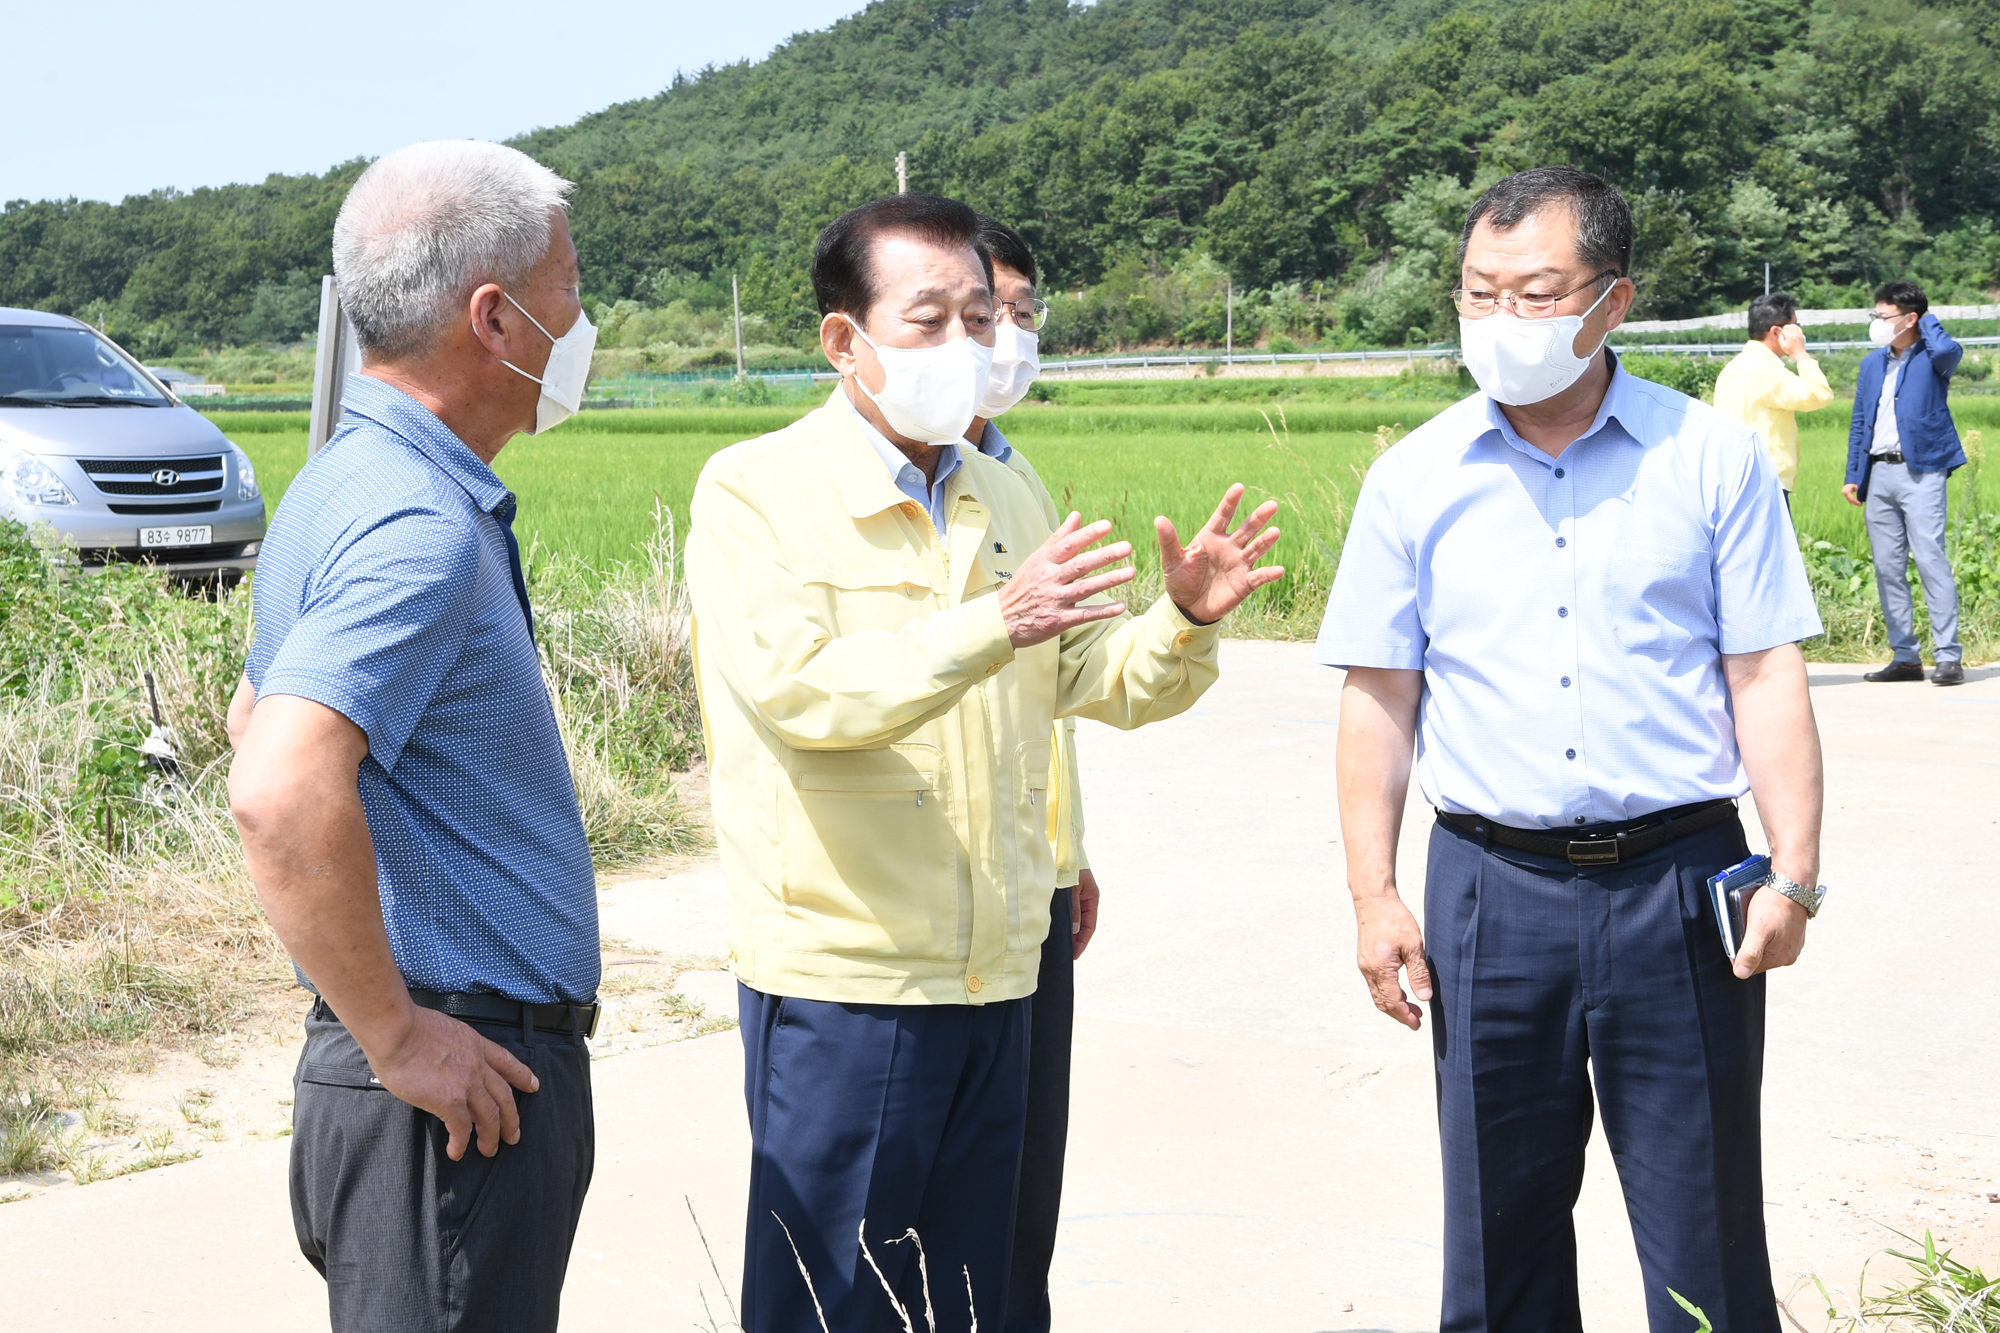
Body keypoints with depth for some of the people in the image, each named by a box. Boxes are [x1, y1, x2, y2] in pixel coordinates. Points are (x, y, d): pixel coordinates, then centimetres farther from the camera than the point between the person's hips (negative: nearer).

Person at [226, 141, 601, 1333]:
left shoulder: (355, 485, 12)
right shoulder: (421, 527, -21)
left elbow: (256, 717, 26)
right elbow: (282, 796, -34)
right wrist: (394, 1038, -23)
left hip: (469, 1064, 10)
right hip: (455, 1096, -10)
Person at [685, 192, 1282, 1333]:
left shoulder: (1007, 499, 14)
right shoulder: (756, 491, -7)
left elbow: (1106, 679, 14)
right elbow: (798, 690, -22)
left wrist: (1186, 622, -7)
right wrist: (992, 624, -32)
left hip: (996, 978, 6)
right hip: (841, 983, -6)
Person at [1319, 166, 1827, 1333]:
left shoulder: (1713, 460, 0)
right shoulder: (1414, 480, 3)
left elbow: (1767, 678, 0)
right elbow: (1380, 701, 5)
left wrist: (1796, 874, -7)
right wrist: (1373, 896, 0)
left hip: (1677, 882, -1)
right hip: (1491, 883, 1)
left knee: (1706, 1232, 7)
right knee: (1500, 1230, 11)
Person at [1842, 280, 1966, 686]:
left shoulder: (1930, 359, -1)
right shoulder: (1872, 363, 17)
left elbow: (1948, 350, -27)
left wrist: (1929, 321, -6)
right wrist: (1853, 475, 12)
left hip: (1920, 471, -6)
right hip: (1878, 473, 6)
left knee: (1930, 559, -12)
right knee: (1887, 568, 6)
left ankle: (1948, 657, -10)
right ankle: (1905, 657, 11)